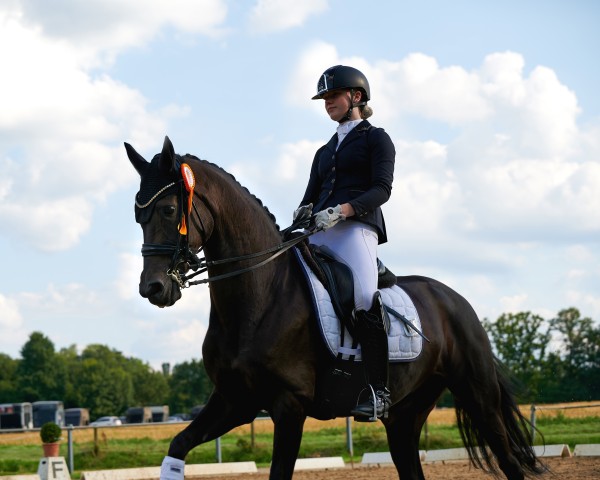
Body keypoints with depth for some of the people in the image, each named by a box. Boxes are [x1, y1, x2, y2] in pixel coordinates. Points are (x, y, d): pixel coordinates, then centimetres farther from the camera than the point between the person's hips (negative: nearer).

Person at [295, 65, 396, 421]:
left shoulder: (376, 138, 10)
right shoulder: (325, 151, 30)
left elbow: (381, 189, -4)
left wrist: (343, 210, -20)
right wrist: (303, 212, -3)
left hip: (357, 227, -7)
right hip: (320, 234, 8)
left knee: (364, 296, -27)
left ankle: (378, 392, -32)